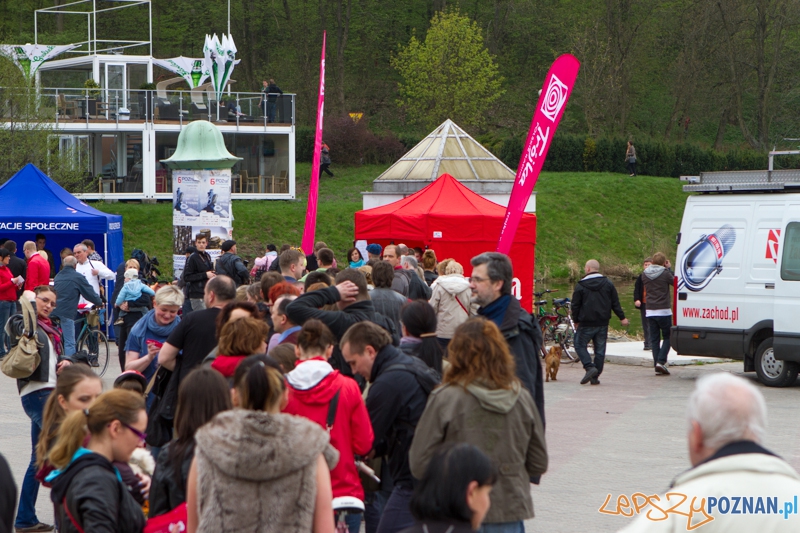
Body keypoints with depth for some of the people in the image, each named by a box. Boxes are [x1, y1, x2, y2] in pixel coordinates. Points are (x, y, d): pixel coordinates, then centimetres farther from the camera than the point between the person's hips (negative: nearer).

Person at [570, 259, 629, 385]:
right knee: (600, 350, 8)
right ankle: (595, 377, 7)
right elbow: (615, 303, 6)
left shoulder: (581, 285, -6)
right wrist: (622, 318, 12)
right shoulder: (608, 284, 5)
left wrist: (576, 321, 9)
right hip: (603, 323, 4)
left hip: (586, 323, -4)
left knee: (580, 346, 7)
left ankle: (590, 367, -14)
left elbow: (575, 305, -3)